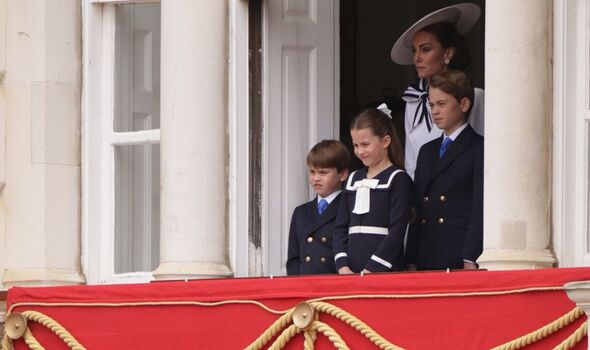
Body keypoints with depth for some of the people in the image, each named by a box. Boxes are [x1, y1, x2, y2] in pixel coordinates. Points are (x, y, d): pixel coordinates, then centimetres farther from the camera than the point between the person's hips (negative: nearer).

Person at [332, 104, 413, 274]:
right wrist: (342, 266, -1)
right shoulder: (353, 179, 17)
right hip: (351, 273, 5)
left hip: (385, 272, -5)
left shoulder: (398, 180, -1)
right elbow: (340, 227, 14)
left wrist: (372, 269, -15)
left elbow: (397, 231, -9)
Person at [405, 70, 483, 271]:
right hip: (425, 261, 6)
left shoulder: (479, 150, 0)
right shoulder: (427, 151, 22)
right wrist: (411, 262, 9)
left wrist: (470, 261, -15)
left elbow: (480, 209, -7)